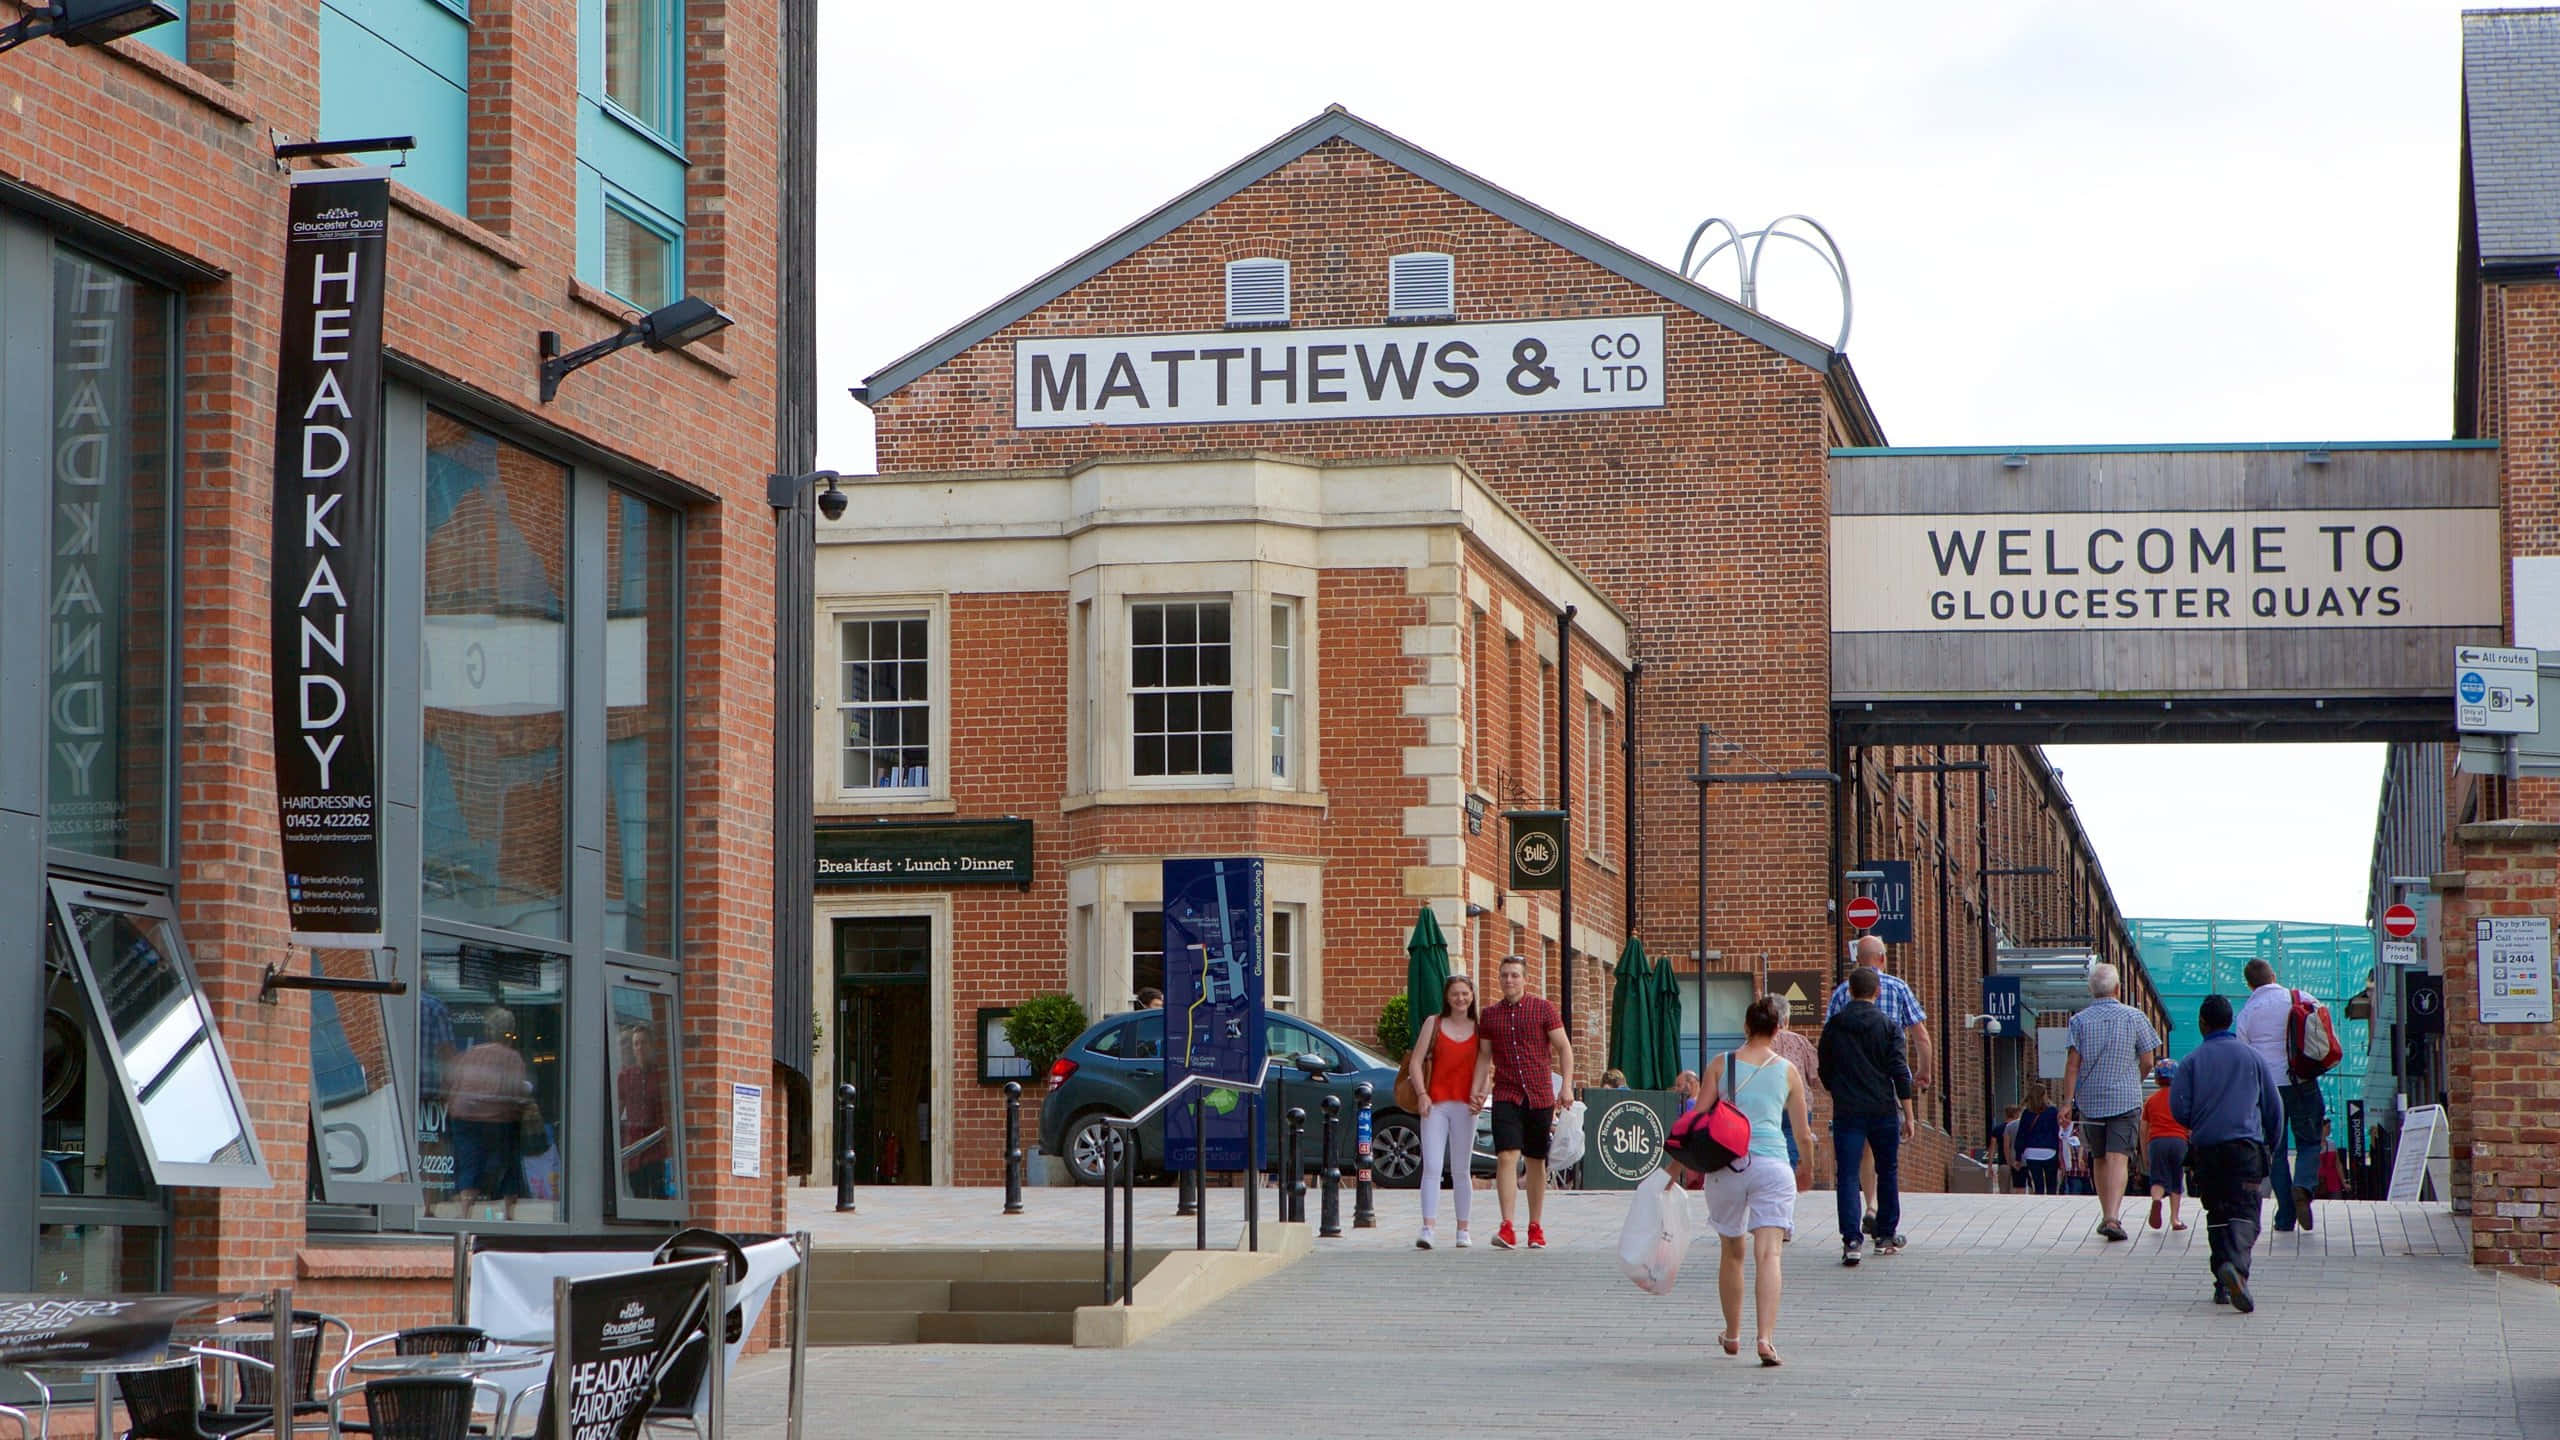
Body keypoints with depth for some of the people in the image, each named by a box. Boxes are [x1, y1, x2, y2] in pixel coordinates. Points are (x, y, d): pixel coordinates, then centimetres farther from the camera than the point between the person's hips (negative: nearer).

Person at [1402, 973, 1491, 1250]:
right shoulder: (1434, 1024, 7)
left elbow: (1487, 1067, 8)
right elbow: (1416, 1061, 3)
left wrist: (1481, 1094, -9)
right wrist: (1422, 1095, -8)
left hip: (1464, 1105, 1)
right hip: (1435, 1103, -1)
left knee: (1461, 1170, 7)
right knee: (1431, 1167, -10)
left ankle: (1463, 1230, 15)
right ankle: (1429, 1228, -16)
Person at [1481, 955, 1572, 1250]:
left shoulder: (1543, 1009, 2)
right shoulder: (1490, 1015, 9)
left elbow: (1564, 1048, 3)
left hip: (1540, 1096, 0)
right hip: (1506, 1096, 0)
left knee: (1536, 1162, 8)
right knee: (1506, 1157, -15)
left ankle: (1536, 1227, 20)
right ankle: (1507, 1229, -22)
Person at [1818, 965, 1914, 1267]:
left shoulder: (1833, 1026, 3)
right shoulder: (1888, 1026, -2)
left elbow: (1825, 1073, 11)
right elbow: (1900, 1073, -5)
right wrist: (1908, 1116, -1)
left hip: (1846, 1110, 0)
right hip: (1882, 1109, 0)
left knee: (1847, 1175, -1)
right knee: (1887, 1172, 15)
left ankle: (1851, 1240, -13)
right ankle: (1885, 1235, 22)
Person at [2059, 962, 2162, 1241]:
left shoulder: (2079, 1021, -1)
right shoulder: (2134, 1017, -2)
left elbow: (2073, 1064, -8)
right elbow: (2148, 1061, 1)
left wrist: (2067, 1100, -7)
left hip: (2090, 1100, 2)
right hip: (2126, 1099, -2)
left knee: (2099, 1159, 15)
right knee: (2118, 1157, -8)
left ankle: (2106, 1215, 23)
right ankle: (2112, 1217, -22)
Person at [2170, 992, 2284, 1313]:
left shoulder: (2192, 1061, 4)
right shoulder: (2251, 1057, 8)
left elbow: (2178, 1108, -3)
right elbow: (2274, 1108, 10)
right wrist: (2270, 1148, 22)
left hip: (2205, 1148, 1)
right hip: (2246, 1145, -1)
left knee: (2217, 1215, 12)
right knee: (2244, 1212, -9)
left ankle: (2223, 1285, 7)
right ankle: (2235, 1266, -35)